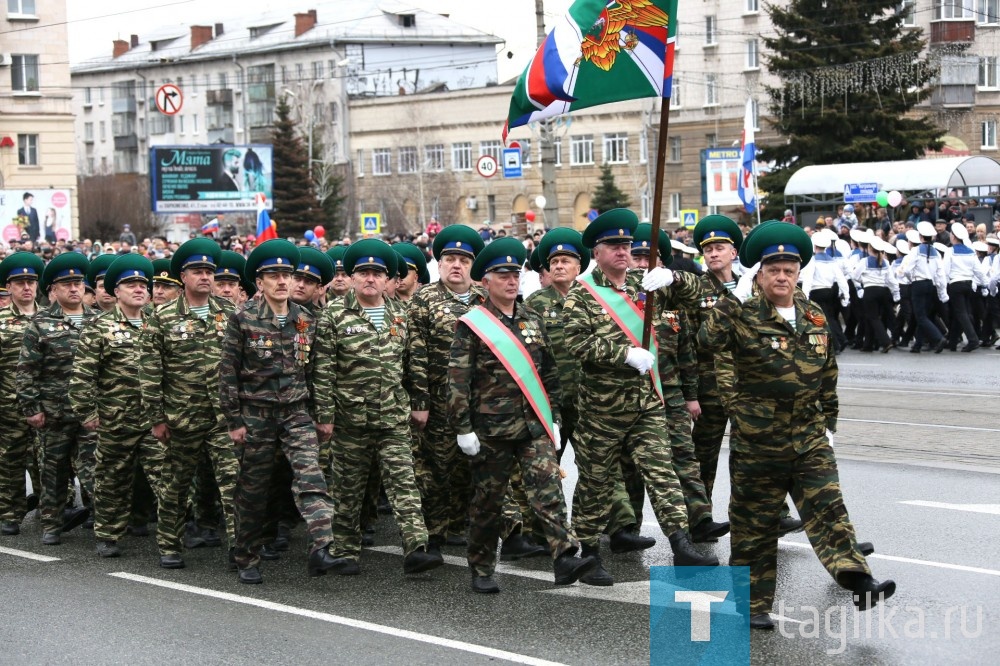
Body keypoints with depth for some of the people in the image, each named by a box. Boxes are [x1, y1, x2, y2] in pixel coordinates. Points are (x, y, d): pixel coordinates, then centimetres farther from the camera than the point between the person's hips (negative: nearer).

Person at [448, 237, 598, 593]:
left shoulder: (533, 321, 13)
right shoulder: (471, 325, -3)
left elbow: (549, 373, 18)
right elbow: (458, 381, -7)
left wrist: (553, 417, 13)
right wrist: (463, 428, -11)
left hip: (534, 427, 4)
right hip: (491, 430, -3)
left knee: (548, 490, -12)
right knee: (487, 501, 6)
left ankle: (565, 558, -21)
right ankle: (481, 570, 18)